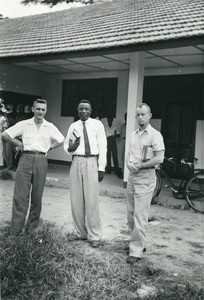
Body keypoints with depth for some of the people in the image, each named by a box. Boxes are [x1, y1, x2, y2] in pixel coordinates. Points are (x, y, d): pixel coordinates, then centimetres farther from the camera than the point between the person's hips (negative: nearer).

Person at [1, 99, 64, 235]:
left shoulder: (50, 127, 8)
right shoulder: (24, 124, 5)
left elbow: (62, 140, 18)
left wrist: (49, 147, 10)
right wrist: (19, 143, 4)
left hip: (41, 161, 1)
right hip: (26, 159, -1)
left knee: (37, 196, 6)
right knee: (20, 195, -7)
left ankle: (32, 225, 20)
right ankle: (16, 229, -3)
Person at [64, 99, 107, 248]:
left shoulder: (97, 124, 2)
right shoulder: (73, 126, 10)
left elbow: (102, 147, 0)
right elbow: (66, 144, 18)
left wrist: (101, 168, -7)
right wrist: (70, 148, -7)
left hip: (91, 162, -4)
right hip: (76, 162, 4)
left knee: (92, 200, -5)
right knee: (76, 200, 6)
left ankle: (94, 236, 6)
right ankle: (82, 233, 21)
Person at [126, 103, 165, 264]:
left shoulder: (155, 135, -7)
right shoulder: (134, 135, 16)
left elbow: (159, 158, -15)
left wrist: (140, 165, -14)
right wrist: (129, 164, -2)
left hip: (145, 178, -8)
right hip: (131, 176, 8)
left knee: (140, 216, -8)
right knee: (131, 214, 13)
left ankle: (136, 251, -2)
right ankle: (138, 243, 27)